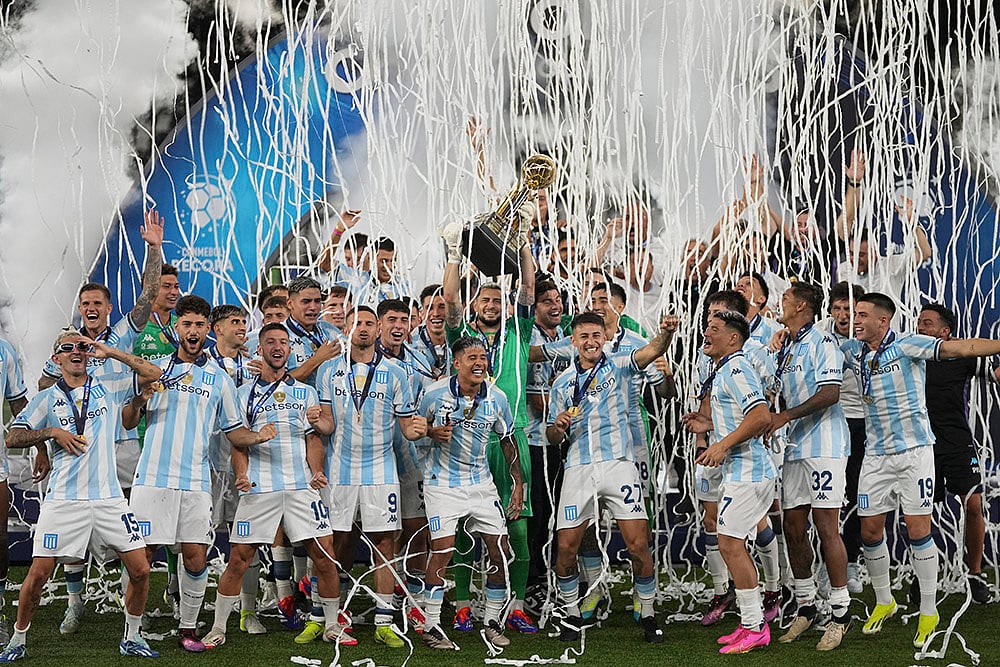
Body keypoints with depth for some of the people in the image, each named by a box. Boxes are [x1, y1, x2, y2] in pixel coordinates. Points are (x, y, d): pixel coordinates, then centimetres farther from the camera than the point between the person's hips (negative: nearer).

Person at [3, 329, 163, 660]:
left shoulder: (109, 387, 10)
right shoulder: (46, 399, 7)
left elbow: (152, 373, 4)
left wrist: (110, 352, -1)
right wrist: (52, 431, -9)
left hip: (109, 498, 2)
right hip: (63, 500, -1)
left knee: (140, 571, -2)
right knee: (38, 574, -3)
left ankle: (131, 638, 17)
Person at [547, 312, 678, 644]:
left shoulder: (619, 365, 6)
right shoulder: (562, 383, 13)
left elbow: (652, 351, -15)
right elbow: (553, 438, 17)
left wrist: (666, 333, -36)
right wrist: (558, 427, -6)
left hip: (619, 464, -2)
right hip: (578, 470, 2)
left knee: (639, 545, -7)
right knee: (566, 547, 0)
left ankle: (647, 616, 10)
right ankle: (572, 615, 20)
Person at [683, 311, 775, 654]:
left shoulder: (735, 369, -15)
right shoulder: (725, 370, 19)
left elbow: (761, 416, -26)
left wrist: (723, 445, -24)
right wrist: (711, 424, 17)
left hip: (746, 471, -11)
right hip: (739, 470, 11)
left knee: (730, 544, -8)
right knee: (733, 544, 14)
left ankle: (754, 627, -2)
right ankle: (752, 622, 21)